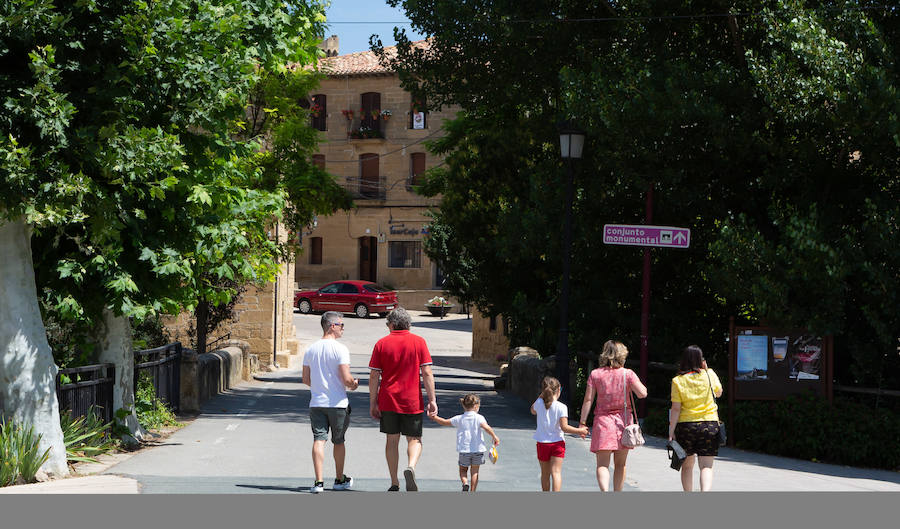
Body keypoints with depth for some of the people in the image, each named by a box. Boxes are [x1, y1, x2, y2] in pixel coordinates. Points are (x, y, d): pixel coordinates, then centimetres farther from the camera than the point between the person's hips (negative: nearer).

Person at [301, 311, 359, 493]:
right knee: (339, 441, 12)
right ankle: (340, 480, 26)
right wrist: (353, 384, 5)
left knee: (319, 440, -2)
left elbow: (306, 379, 11)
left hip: (316, 403, 3)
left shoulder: (310, 350, 7)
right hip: (337, 403, -3)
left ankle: (319, 482, -13)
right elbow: (346, 379, -16)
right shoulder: (340, 349, -11)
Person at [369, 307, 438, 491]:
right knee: (414, 439, 9)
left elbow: (374, 377, -1)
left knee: (392, 440, 11)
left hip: (388, 401, 1)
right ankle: (411, 467, -19)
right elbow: (427, 374, -5)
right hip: (412, 402, -1)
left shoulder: (382, 343, 1)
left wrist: (373, 403, 5)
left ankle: (394, 483, 11)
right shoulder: (418, 342, -1)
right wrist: (432, 400, -3)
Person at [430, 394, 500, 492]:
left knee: (463, 470, 17)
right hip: (478, 450, -1)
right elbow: (486, 427, -22)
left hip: (464, 450, 1)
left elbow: (445, 422, 7)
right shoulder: (479, 418, -6)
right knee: (474, 472, 11)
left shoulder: (459, 419, 1)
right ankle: (472, 492, 10)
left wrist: (434, 417, 19)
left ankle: (465, 483, -11)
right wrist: (494, 437, -14)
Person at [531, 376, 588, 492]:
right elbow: (564, 427, -16)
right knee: (556, 472, -8)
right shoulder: (561, 407, -11)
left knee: (545, 473, 16)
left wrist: (542, 395, 14)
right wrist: (579, 431, -6)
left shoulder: (539, 403, -3)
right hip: (557, 442, -3)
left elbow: (533, 411, 21)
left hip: (542, 443, 3)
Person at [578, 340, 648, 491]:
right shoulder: (627, 374, -3)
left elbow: (588, 400, -3)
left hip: (603, 420, -1)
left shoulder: (595, 374, 0)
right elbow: (642, 393, -10)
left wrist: (582, 423, 0)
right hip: (623, 421, 1)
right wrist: (638, 383, 10)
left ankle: (604, 492, -26)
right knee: (620, 464, 14)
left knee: (602, 464, -2)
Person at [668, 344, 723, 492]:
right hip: (709, 424, 0)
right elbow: (718, 393, 16)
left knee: (687, 465, 15)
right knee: (706, 466, -1)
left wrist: (671, 431, -3)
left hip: (685, 424, 0)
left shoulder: (678, 381, -5)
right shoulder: (709, 375, -2)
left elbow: (676, 408, -8)